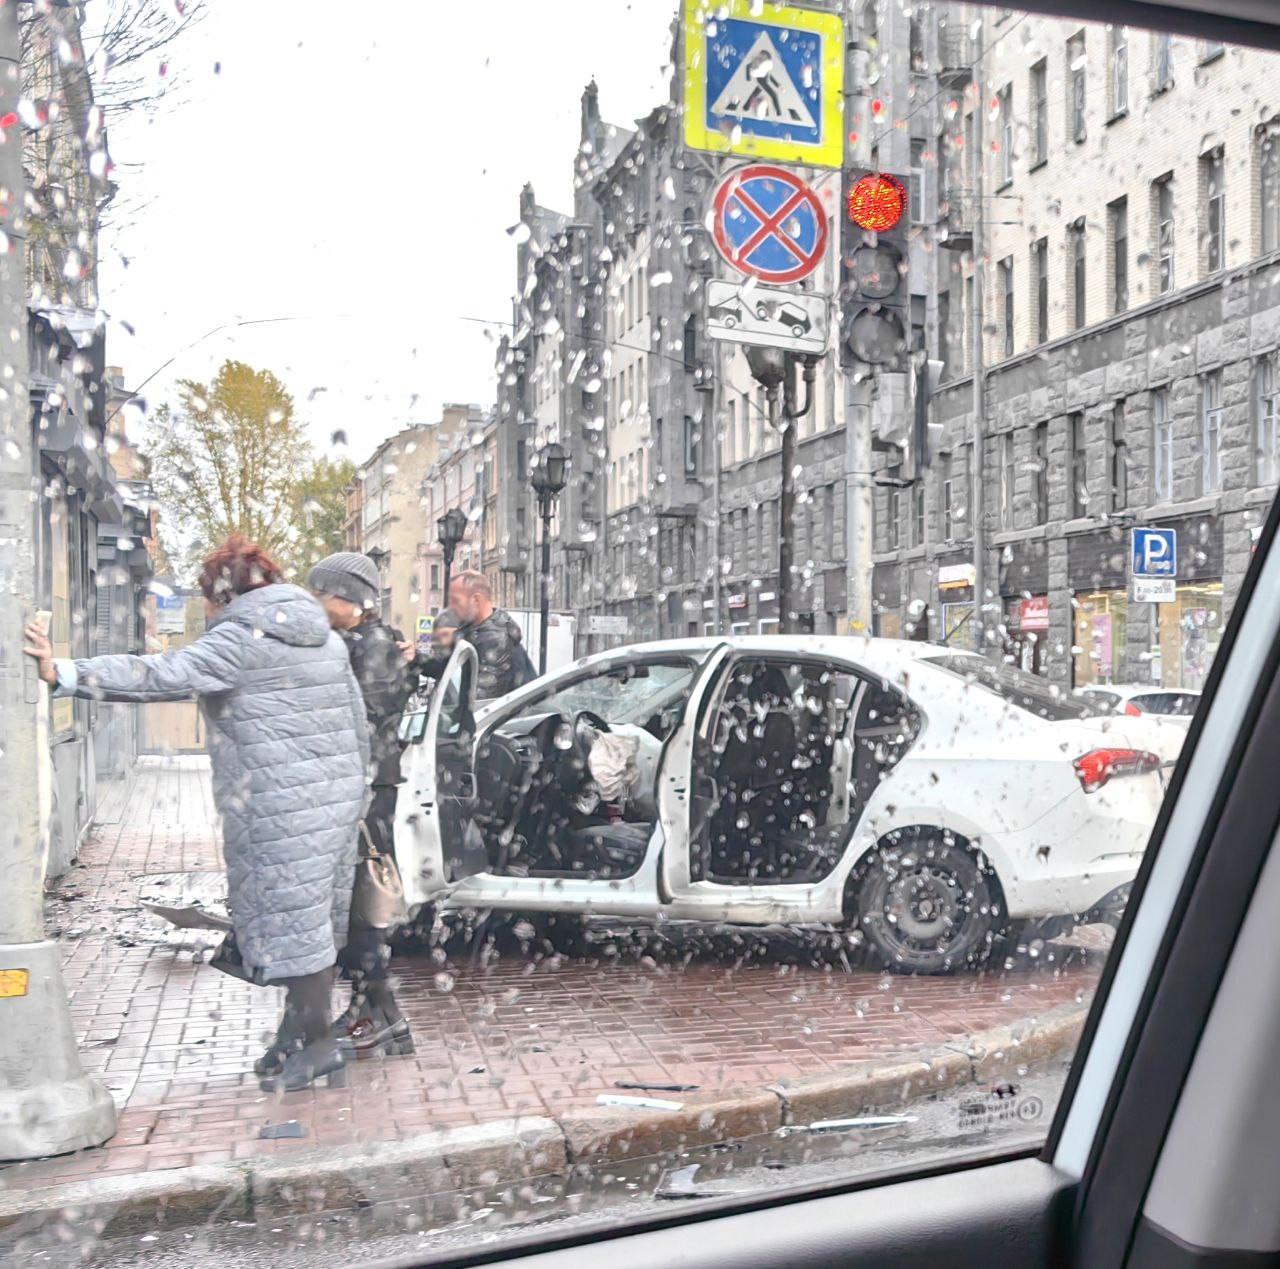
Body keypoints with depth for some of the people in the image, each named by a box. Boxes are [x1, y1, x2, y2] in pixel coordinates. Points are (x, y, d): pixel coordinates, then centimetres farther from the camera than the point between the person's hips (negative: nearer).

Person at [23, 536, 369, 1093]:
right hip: (337, 799, 8)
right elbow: (360, 727, 17)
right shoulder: (327, 640, 14)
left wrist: (65, 673, -22)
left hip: (279, 810, -8)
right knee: (315, 920, 14)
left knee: (292, 922, 0)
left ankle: (316, 1042, 7)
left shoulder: (240, 640, -9)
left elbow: (162, 675, -20)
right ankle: (299, 1033, 23)